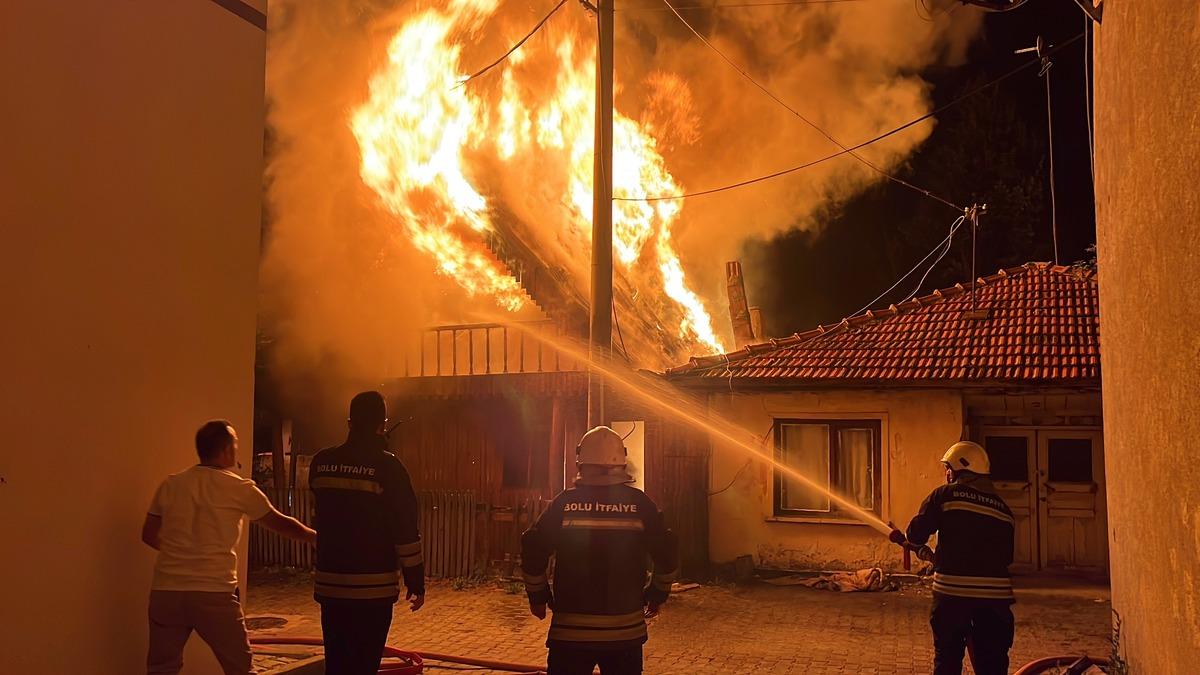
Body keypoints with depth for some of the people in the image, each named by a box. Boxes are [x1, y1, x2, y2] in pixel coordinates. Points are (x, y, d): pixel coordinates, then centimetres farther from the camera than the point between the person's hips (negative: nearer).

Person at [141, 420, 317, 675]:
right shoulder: (238, 488, -3)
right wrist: (318, 537, 22)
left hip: (167, 590, 4)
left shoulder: (170, 485, 7)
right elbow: (280, 523, 7)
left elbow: (149, 535, 15)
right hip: (214, 592, -4)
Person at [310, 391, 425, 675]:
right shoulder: (387, 467, -11)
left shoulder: (322, 463, 3)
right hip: (373, 587, -4)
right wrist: (416, 581, -2)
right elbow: (405, 530, -10)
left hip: (330, 583, 5)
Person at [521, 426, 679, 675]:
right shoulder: (639, 503, -3)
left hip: (570, 630, -1)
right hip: (625, 629, 1)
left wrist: (538, 597, 9)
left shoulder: (564, 502, -3)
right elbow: (667, 555, -4)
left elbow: (533, 552, -6)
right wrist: (657, 595, 13)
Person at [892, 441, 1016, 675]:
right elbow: (1007, 556, 15)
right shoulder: (1002, 507, 12)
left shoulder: (945, 495, -3)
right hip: (995, 593, 4)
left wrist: (903, 539, 15)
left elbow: (916, 534, -6)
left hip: (953, 590, -4)